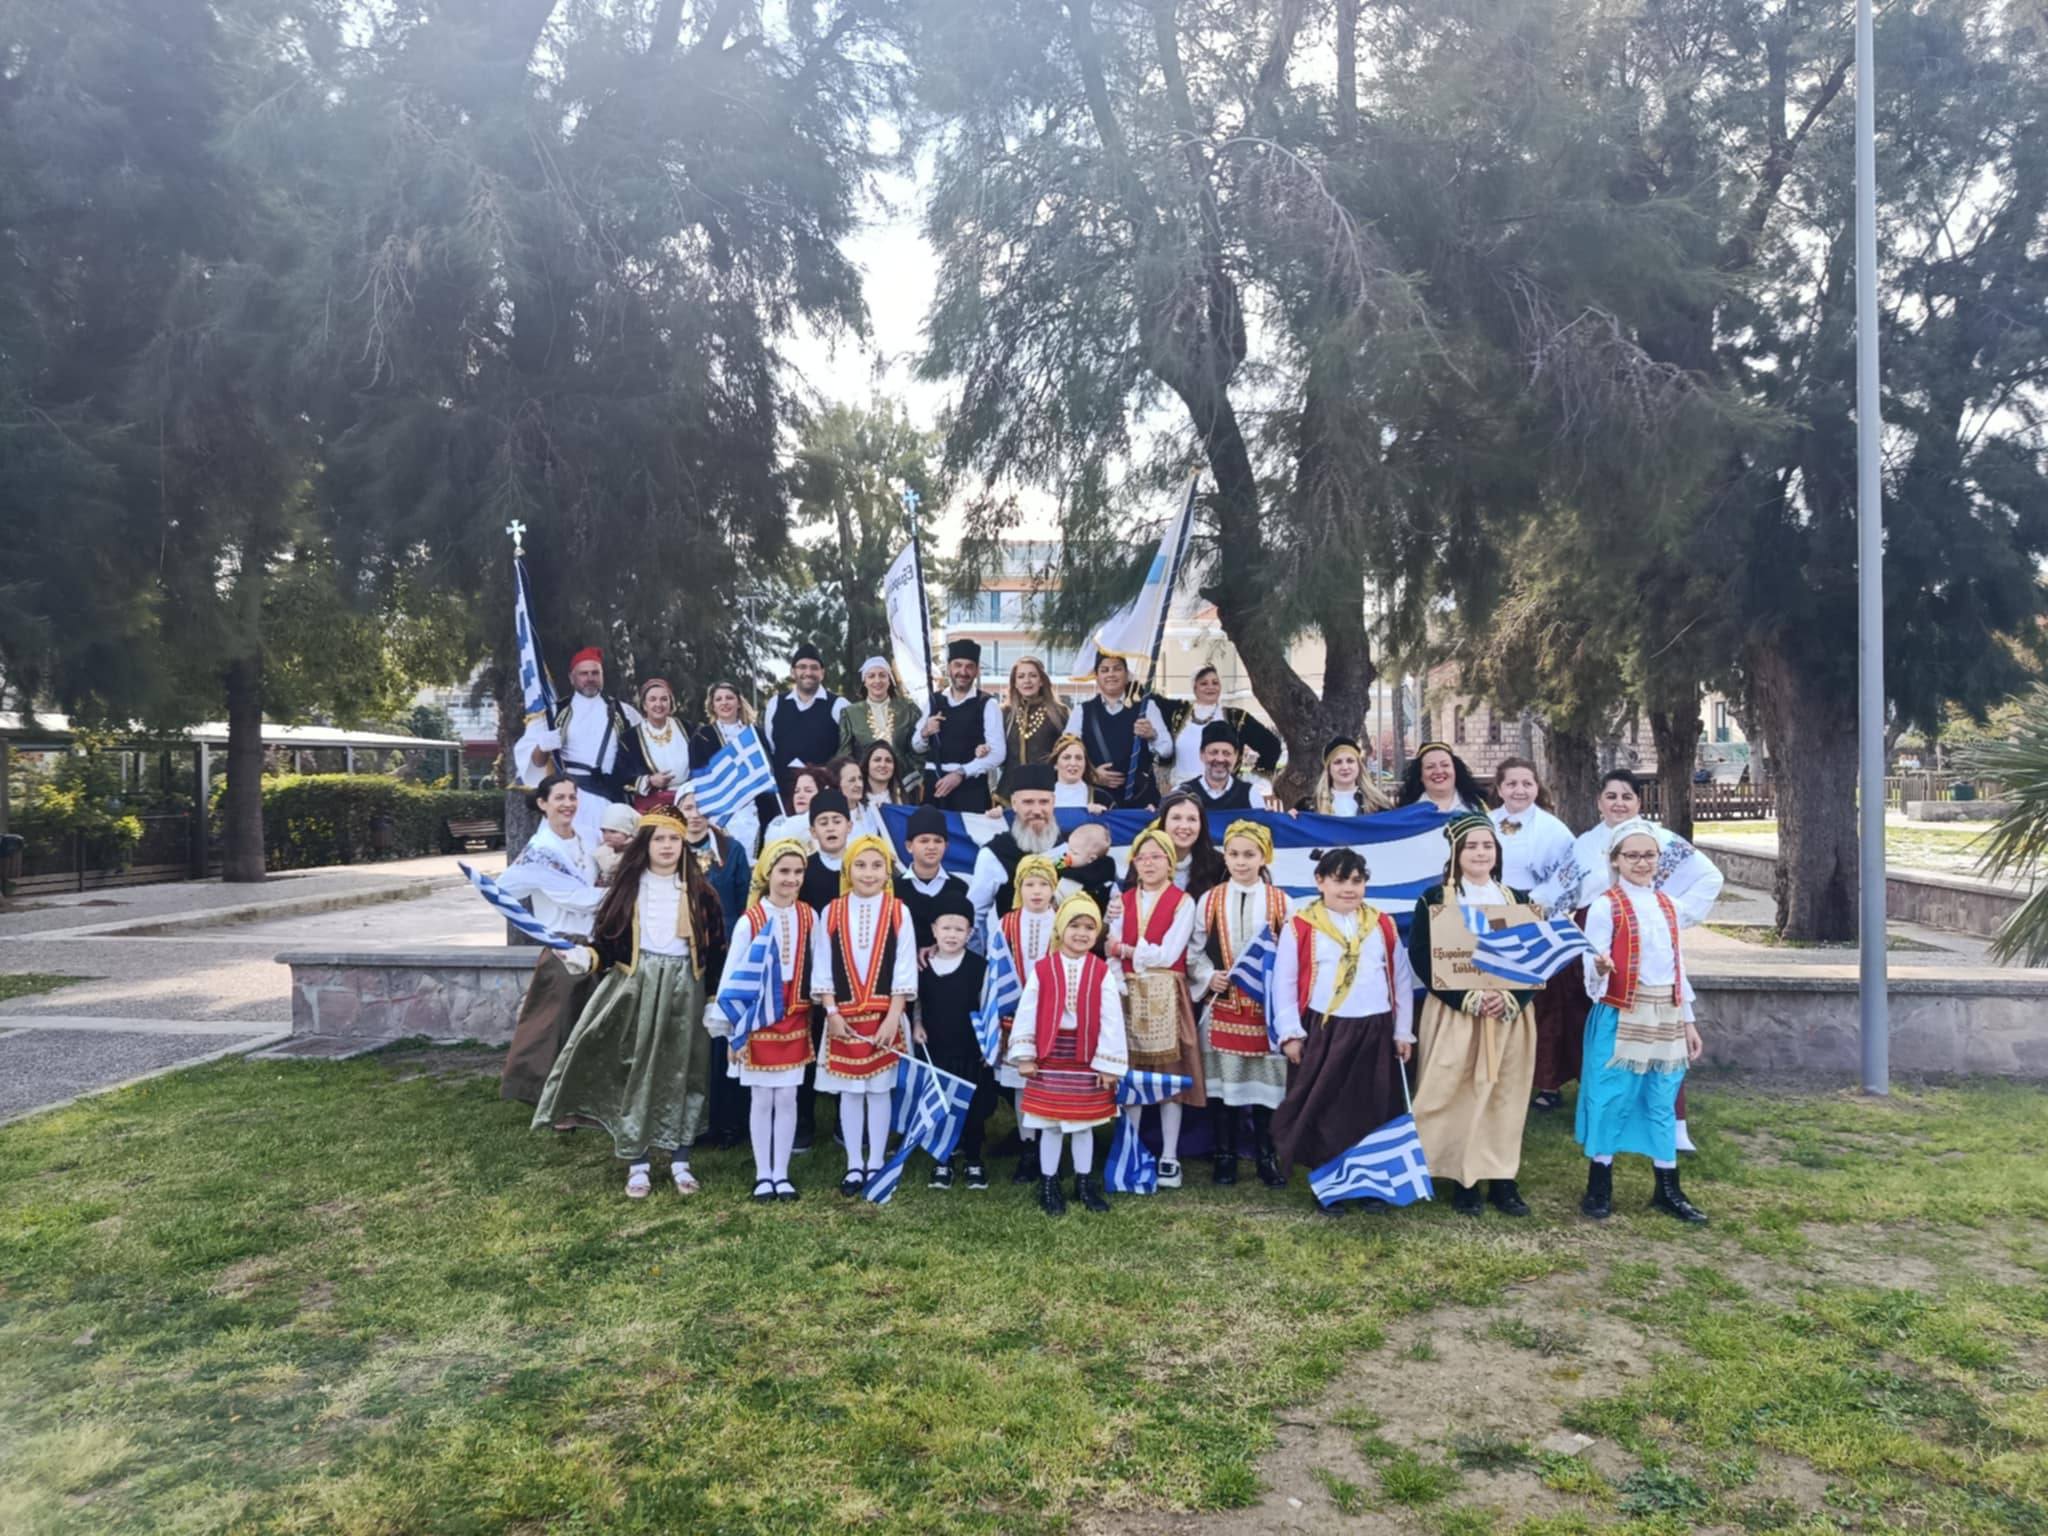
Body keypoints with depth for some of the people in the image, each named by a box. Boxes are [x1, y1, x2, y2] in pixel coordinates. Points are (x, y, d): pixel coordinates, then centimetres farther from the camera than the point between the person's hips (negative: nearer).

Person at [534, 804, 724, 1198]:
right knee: (635, 1071, 2)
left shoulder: (698, 891, 2)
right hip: (635, 988, 0)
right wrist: (586, 957, -20)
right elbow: (607, 940, 1)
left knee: (680, 1073, 6)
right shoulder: (627, 887, 2)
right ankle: (638, 1163, 12)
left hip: (684, 989, 0)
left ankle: (680, 1160, 16)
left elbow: (715, 947, 3)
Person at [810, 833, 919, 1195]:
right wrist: (831, 1012, -6)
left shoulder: (898, 912, -3)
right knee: (849, 1092, 8)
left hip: (883, 1016, -1)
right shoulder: (831, 912, 0)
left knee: (879, 1090, 7)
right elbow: (822, 969, 2)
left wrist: (893, 1017, -10)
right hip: (843, 1017, 1)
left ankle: (875, 1164, 18)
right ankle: (854, 1165, 19)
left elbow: (904, 971, -4)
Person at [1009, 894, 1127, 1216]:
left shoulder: (1102, 972, -4)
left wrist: (1109, 1062, -7)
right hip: (1050, 1056, -1)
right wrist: (1024, 1055, -4)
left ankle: (1085, 1183, 27)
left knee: (1084, 1123, 13)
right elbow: (1027, 1012, -3)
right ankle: (1048, 1185, 20)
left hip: (1087, 1058, 1)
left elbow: (1111, 1019, -5)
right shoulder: (1042, 969, -6)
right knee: (1050, 1124, 8)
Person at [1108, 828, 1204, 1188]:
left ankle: (1169, 1156, 8)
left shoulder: (1183, 902, -2)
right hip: (1129, 995, 3)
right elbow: (1113, 952, 3)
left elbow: (1168, 954, -12)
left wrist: (1126, 949, -6)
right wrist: (1118, 986, -12)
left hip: (1165, 997, -3)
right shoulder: (1123, 900, 11)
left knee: (1170, 1073, -1)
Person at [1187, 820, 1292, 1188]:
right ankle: (1225, 1155, 17)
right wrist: (1208, 977, -11)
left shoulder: (1280, 902, 2)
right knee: (1221, 1079, 4)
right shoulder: (1210, 900, 4)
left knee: (1266, 1080, 4)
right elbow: (1193, 951, 6)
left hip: (1266, 1005, -1)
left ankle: (1266, 1156, 17)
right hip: (1221, 1006, 1)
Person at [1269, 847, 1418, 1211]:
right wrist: (1290, 1033, -6)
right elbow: (1284, 982, -3)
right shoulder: (1300, 927, -4)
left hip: (1375, 1032, 3)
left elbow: (1402, 978, 11)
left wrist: (1403, 1032, 9)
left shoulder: (1383, 925, 7)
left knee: (1372, 1110, 9)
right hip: (1322, 1032, -3)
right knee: (1323, 1110, 2)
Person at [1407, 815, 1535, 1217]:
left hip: (1510, 1014, 3)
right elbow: (1420, 958, -7)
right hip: (1454, 1013, -3)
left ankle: (1502, 1178, 14)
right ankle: (1462, 1178, 7)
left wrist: (1511, 998, -12)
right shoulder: (1434, 900, 0)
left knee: (1506, 1096, 5)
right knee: (1457, 1095, -2)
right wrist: (1467, 998, -16)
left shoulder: (1518, 900, 10)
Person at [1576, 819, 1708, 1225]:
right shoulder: (1605, 905, -6)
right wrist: (1600, 968, -37)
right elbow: (1592, 966, -13)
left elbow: (1678, 966, 16)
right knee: (1612, 1098, -2)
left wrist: (1687, 1020, 15)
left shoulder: (1668, 905, 12)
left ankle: (1668, 1190, 17)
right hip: (1620, 1016, -5)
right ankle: (1598, 1187, 8)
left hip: (1665, 1016, 5)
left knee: (1663, 1102, 9)